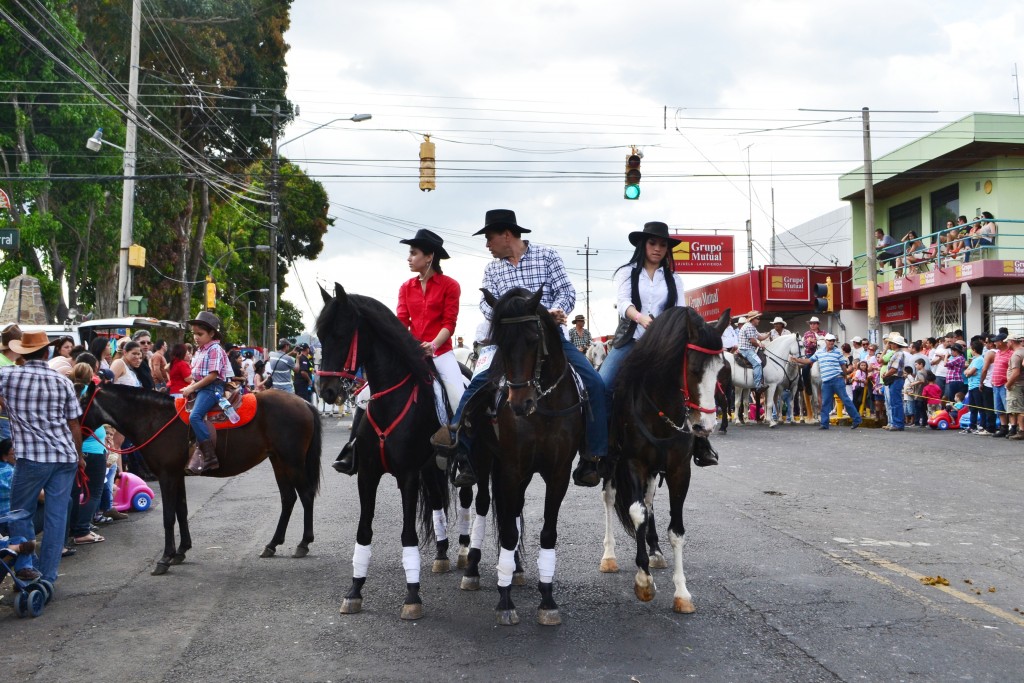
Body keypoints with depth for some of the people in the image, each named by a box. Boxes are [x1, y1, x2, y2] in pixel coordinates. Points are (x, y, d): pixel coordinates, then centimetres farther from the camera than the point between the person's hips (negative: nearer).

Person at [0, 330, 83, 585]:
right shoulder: (62, 381, 3)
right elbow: (74, 424, 7)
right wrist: (79, 456, 20)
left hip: (32, 457, -2)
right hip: (66, 457, 2)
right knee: (57, 516, 7)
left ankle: (26, 567, 11)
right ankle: (48, 575, 10)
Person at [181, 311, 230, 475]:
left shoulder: (215, 349, -9)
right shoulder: (199, 351, 18)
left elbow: (212, 375, -17)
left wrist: (192, 388, -17)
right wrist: (189, 387, 4)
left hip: (212, 388, -11)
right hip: (200, 388, 11)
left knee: (195, 416, -28)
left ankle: (210, 457, -30)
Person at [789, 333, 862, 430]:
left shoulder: (838, 352, 1)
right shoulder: (819, 352, 11)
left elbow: (843, 365, 3)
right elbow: (808, 361, 18)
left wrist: (845, 378, 3)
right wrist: (796, 360, 10)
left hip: (837, 379, -4)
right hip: (826, 382, 4)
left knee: (846, 400, -3)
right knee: (825, 403, 4)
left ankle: (857, 419, 5)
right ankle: (824, 423, 9)